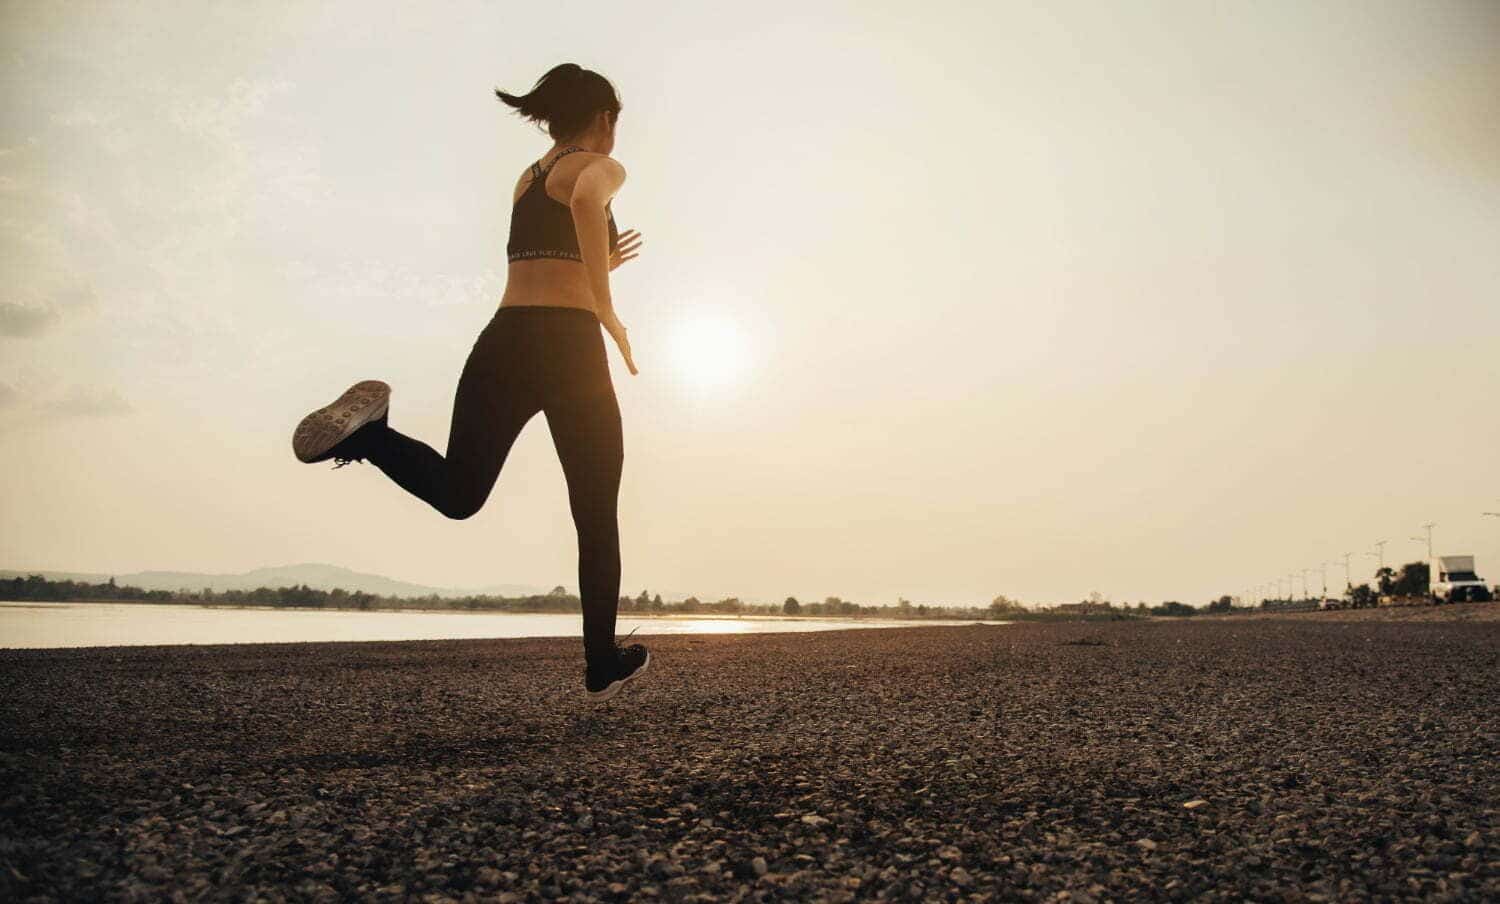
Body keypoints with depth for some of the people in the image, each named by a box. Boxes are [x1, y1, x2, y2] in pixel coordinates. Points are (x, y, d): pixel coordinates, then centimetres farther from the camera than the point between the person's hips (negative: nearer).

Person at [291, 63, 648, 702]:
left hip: (503, 343, 5)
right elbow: (587, 200, -25)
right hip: (569, 348, -5)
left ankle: (365, 433, -18)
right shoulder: (601, 168, 2)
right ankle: (603, 665, 19)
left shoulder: (525, 180, 25)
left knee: (456, 492, 10)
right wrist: (608, 311, -20)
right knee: (596, 519, 10)